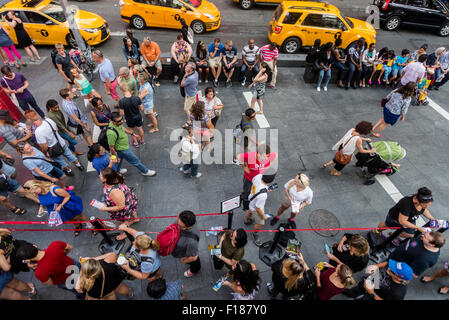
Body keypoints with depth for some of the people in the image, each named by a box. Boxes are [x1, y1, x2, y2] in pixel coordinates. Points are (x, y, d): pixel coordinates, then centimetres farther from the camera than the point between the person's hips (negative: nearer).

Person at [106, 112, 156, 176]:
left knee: (120, 159, 33)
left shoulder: (118, 123, -17)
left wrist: (132, 133, 15)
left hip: (122, 146, 8)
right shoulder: (112, 133, -42)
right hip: (123, 149, -8)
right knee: (135, 161, 12)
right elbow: (111, 147, -29)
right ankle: (145, 172, 36)